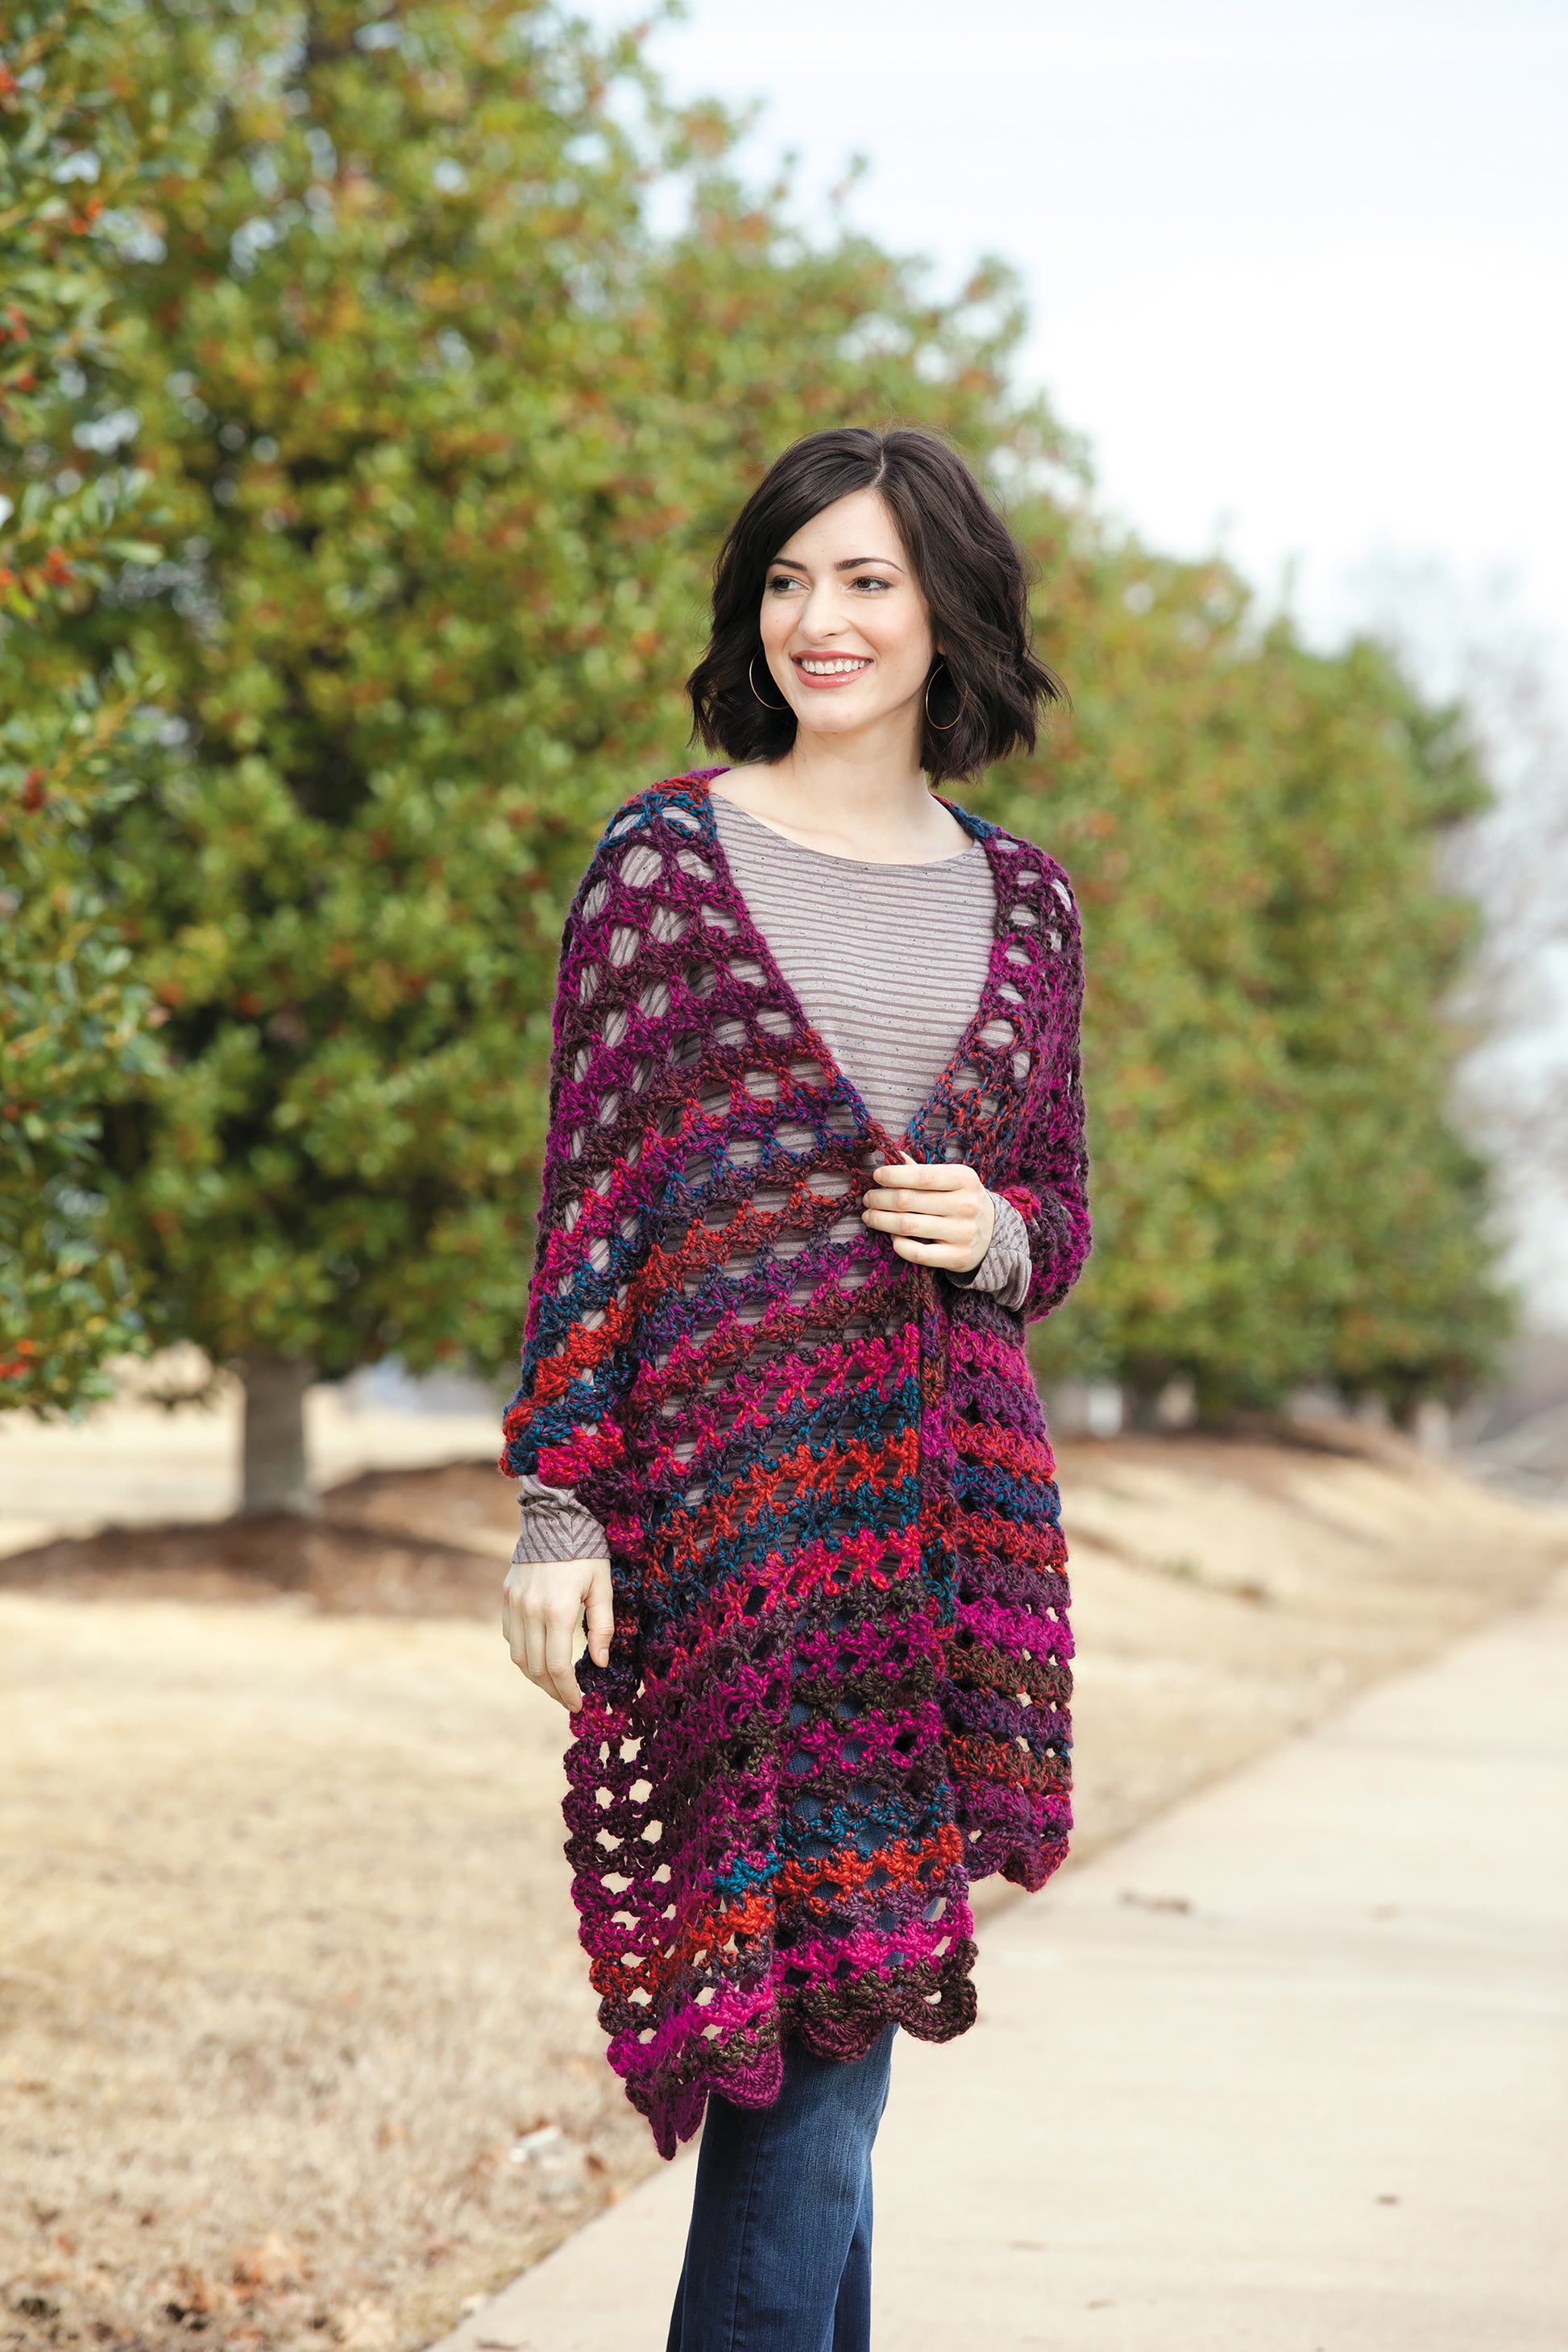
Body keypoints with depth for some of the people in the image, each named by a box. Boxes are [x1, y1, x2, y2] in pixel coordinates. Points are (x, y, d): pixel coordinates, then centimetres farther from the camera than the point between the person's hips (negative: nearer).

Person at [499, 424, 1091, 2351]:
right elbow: (585, 1199, 0)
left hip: (947, 1506, 4)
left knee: (838, 2006, 6)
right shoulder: (667, 860, 1)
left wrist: (996, 1235, -5)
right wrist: (555, 1507, -6)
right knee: (826, 2002, -9)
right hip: (732, 1496, -4)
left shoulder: (1022, 906, 12)